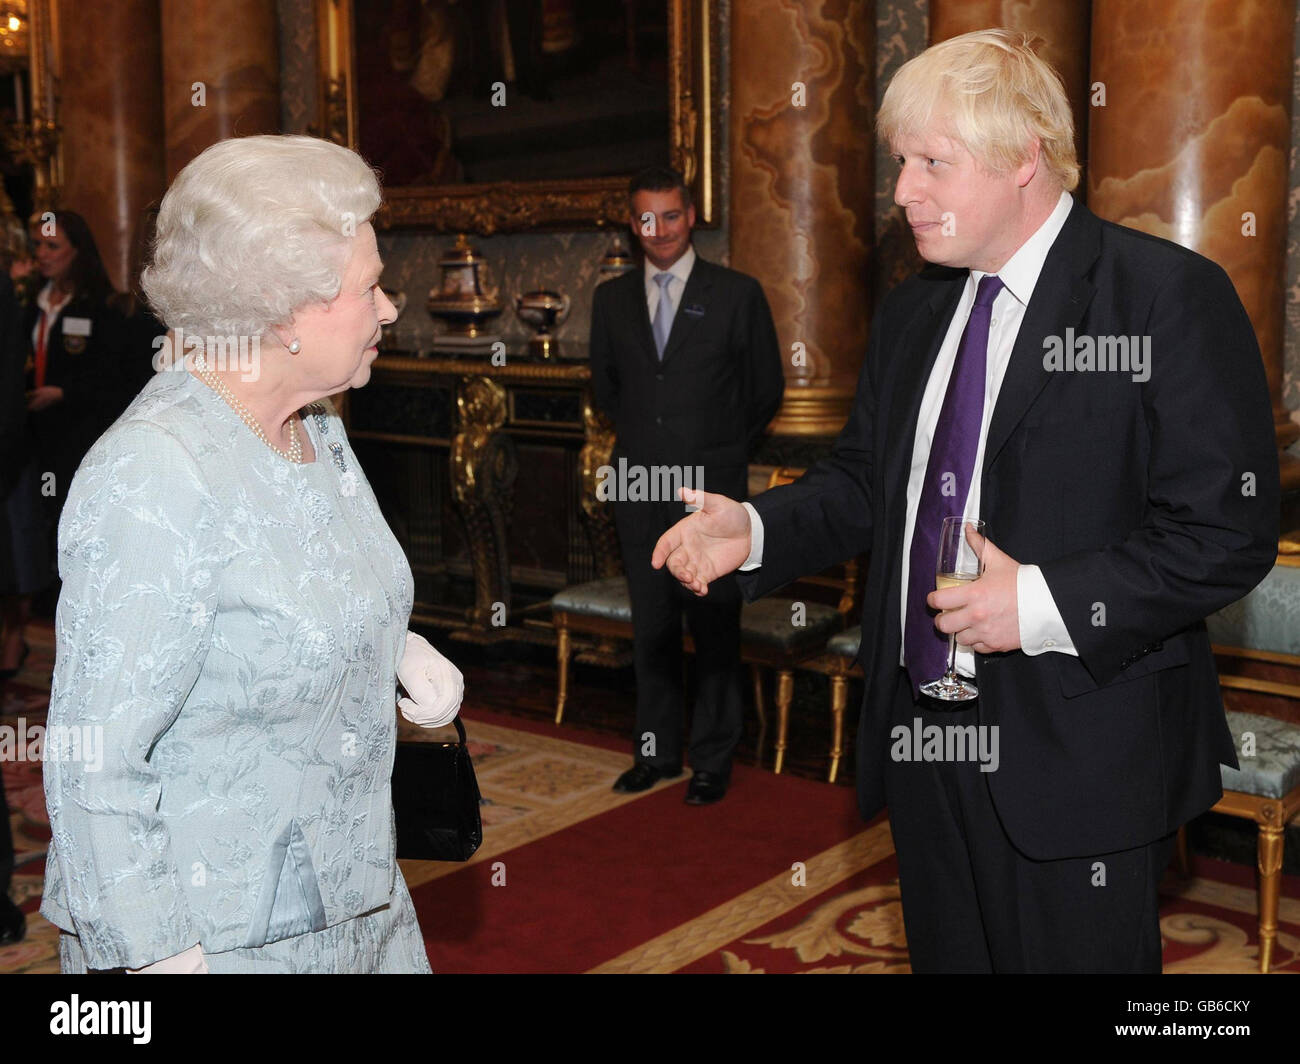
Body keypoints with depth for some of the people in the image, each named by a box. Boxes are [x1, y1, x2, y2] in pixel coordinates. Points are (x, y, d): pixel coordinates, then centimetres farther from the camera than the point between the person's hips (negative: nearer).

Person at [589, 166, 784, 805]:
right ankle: (657, 752, 23)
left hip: (710, 490, -3)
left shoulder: (737, 295, -2)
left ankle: (713, 759, 15)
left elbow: (767, 389, 6)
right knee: (650, 627, 10)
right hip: (638, 487, 3)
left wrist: (722, 450, 10)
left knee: (715, 630, 2)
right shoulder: (612, 300, 9)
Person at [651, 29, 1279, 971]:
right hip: (925, 738, 7)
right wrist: (753, 529, -3)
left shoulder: (1172, 297, -12)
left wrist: (1046, 606, -23)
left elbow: (1230, 530, -16)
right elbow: (865, 482, 15)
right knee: (945, 954, 20)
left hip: (1077, 753, -6)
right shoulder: (911, 313, 11)